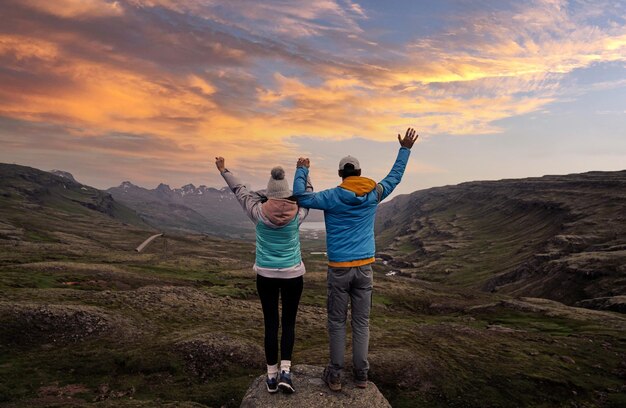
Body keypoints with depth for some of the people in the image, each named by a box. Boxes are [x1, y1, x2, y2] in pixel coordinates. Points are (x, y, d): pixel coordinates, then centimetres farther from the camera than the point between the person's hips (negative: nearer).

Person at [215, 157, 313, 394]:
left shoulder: (258, 212, -10)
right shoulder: (297, 214, -10)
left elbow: (239, 191, 5)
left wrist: (223, 171, 20)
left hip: (266, 274, 1)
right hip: (292, 275, 0)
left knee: (271, 324, 10)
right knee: (289, 322, 13)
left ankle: (272, 376, 18)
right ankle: (285, 372, 4)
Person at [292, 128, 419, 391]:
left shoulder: (333, 197, -9)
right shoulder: (374, 194, 1)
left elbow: (301, 196, -13)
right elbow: (395, 176, 16)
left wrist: (302, 170, 2)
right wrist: (405, 149, 27)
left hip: (339, 268, -3)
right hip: (364, 267, 3)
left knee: (337, 322, 8)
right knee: (361, 322, 11)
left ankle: (335, 376, 16)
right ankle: (361, 375, 20)